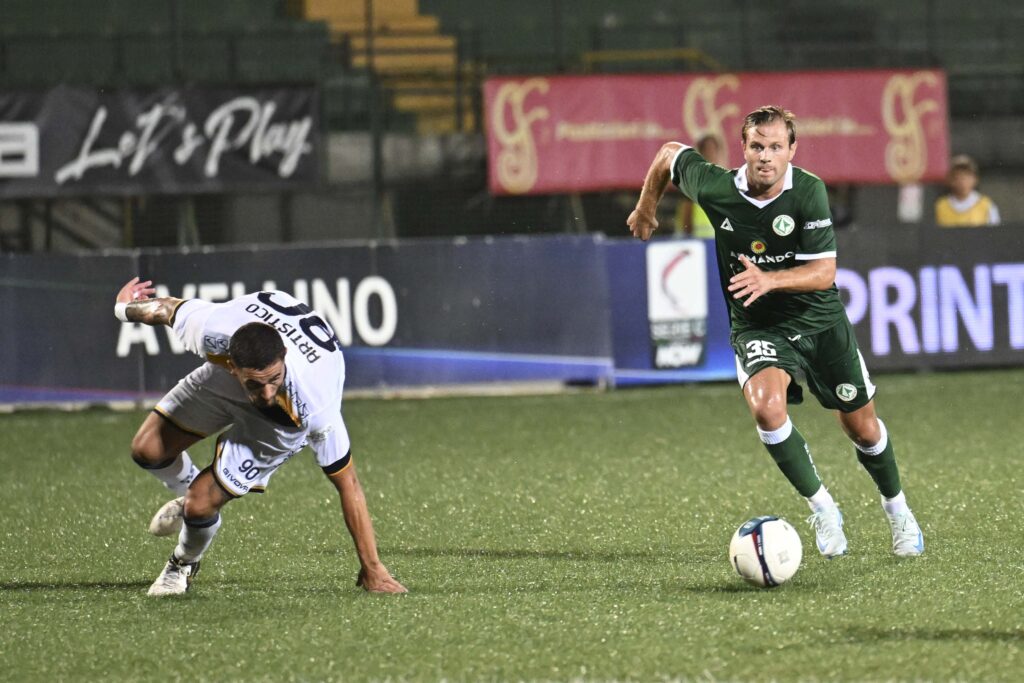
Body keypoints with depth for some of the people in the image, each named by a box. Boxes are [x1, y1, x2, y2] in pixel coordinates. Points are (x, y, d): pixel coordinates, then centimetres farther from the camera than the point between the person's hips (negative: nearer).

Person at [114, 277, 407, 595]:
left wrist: (372, 568, -29)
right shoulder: (211, 329, -41)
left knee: (201, 504, -13)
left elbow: (347, 483, -34)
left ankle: (185, 565, 24)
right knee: (148, 449, -1)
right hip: (222, 380, 4)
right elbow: (166, 307, -15)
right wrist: (125, 309, 10)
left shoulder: (313, 405, -46)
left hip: (284, 416, -3)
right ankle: (190, 493, 36)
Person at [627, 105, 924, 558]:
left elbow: (824, 272, -22)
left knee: (861, 428, 8)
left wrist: (769, 279, -38)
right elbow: (669, 154, 3)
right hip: (757, 328, 0)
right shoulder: (715, 189, -17)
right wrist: (646, 209, 17)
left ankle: (896, 508, 38)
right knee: (766, 406, -29)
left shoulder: (809, 191, -20)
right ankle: (820, 507, -12)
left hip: (820, 321, 0)